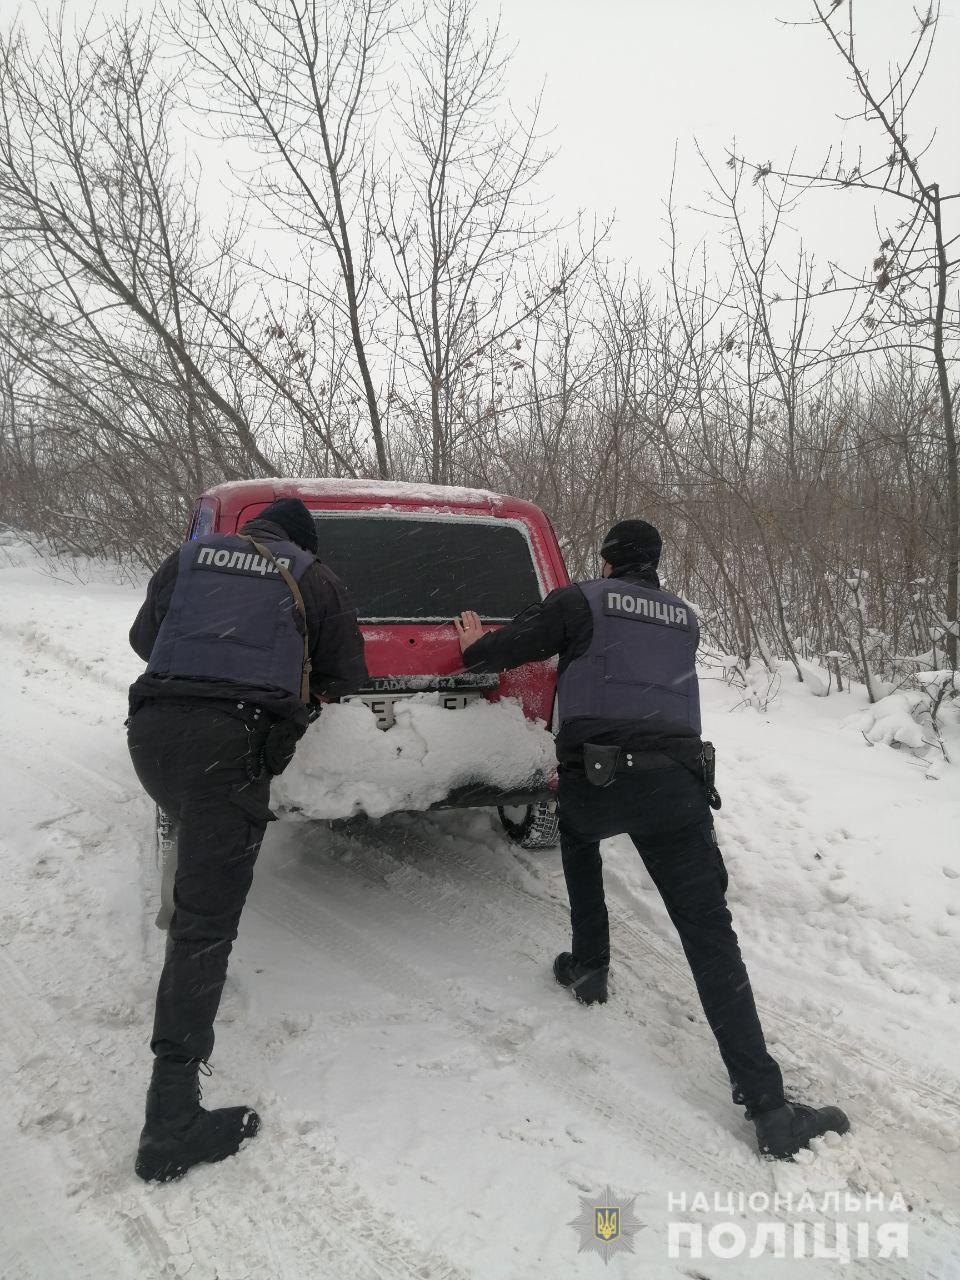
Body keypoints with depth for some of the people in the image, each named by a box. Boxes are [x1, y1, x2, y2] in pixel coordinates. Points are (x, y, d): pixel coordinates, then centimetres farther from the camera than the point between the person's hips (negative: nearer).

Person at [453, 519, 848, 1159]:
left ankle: (590, 968, 37)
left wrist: (476, 647, 29)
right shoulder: (686, 619, 21)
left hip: (595, 778, -2)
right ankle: (767, 1104, -2)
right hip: (677, 781, 2)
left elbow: (513, 645, 6)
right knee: (710, 934, 3)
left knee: (579, 840, 35)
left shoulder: (582, 601, 7)